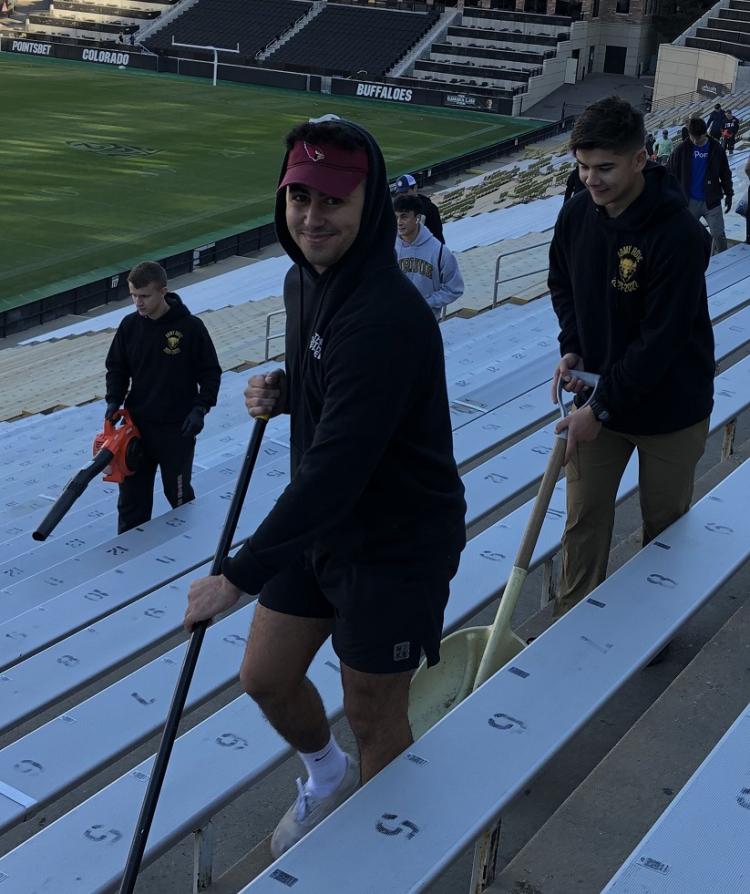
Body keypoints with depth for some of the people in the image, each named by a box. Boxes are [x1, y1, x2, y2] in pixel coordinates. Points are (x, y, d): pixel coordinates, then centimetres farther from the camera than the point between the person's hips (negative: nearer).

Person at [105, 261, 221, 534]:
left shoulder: (191, 327, -12)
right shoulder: (129, 325, -1)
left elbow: (210, 373, -4)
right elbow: (116, 368, 11)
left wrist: (200, 407, -14)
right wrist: (114, 401, -4)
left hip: (178, 428, -4)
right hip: (136, 425, 4)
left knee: (178, 494, 9)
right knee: (131, 495, 8)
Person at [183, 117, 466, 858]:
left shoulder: (388, 318, -30)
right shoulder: (303, 280, -1)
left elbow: (335, 469, -33)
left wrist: (239, 576, -29)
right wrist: (280, 391, -5)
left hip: (396, 545, -8)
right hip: (319, 522, 8)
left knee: (373, 717, 10)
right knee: (264, 678, 19)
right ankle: (327, 775, 51)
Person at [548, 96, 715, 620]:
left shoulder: (680, 236, -26)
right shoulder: (578, 214, -7)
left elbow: (660, 342, -26)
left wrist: (603, 409, -23)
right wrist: (572, 348, -3)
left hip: (669, 407, -4)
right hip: (600, 396, 4)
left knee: (665, 523, 14)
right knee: (584, 520, 11)